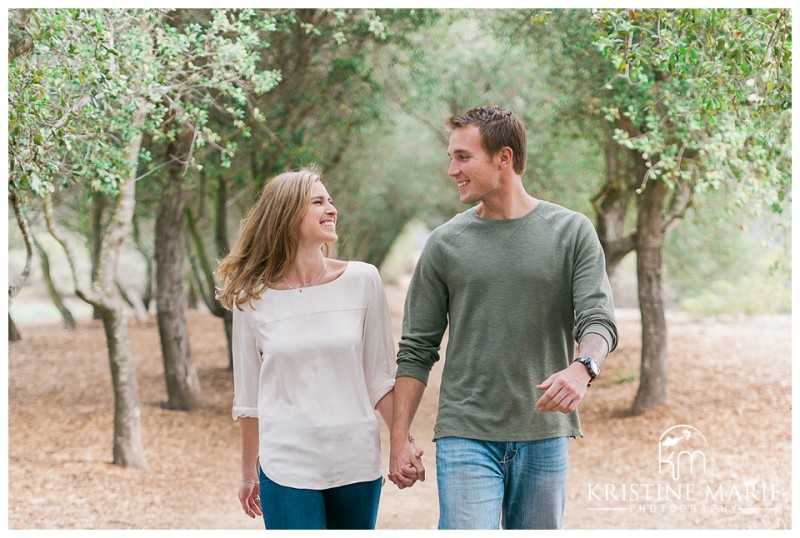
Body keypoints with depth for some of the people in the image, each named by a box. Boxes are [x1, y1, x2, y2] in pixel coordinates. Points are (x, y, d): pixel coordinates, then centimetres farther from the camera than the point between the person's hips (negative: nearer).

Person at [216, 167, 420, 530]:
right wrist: (248, 473, 15)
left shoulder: (362, 281, 0)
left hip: (357, 461, 2)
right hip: (288, 466, -1)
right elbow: (248, 397, 9)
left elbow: (380, 377, 6)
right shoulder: (252, 298, -1)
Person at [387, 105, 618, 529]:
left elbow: (599, 319, -6)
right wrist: (400, 439, -1)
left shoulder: (572, 232, 2)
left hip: (544, 436, 1)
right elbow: (416, 350, 6)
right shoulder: (445, 244, 3)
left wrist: (582, 368, -29)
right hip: (466, 435, -1)